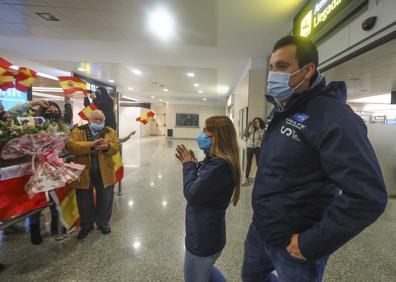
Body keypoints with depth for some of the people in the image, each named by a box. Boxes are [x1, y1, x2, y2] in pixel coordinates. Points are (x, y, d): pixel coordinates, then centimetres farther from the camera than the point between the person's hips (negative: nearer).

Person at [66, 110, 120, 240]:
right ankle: (86, 225, 35)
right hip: (84, 173, -1)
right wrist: (91, 145, -27)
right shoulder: (78, 131, 1)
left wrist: (107, 146, -28)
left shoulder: (110, 132, 5)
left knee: (105, 200, 12)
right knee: (84, 201, 13)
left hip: (104, 173, 1)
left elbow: (116, 147, -5)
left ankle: (103, 223, 34)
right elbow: (71, 146, -15)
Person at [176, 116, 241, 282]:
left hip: (203, 238, -9)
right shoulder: (219, 161, 2)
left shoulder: (219, 165, -30)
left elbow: (191, 194, -28)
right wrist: (191, 164, -3)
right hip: (208, 233, 10)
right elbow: (201, 184, 9)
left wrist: (189, 165, -14)